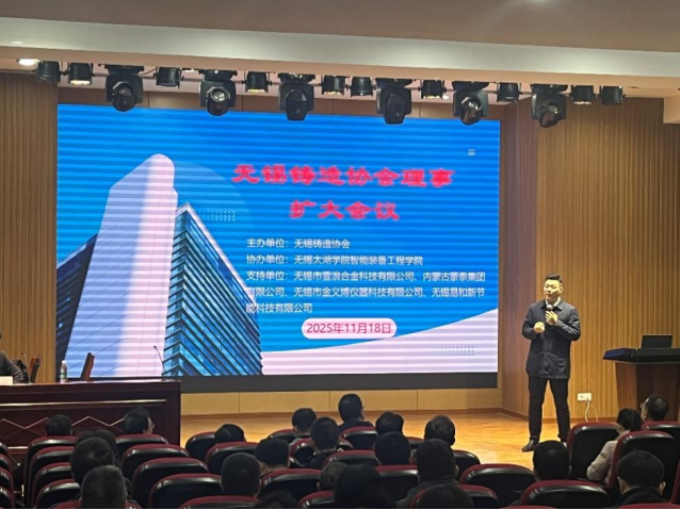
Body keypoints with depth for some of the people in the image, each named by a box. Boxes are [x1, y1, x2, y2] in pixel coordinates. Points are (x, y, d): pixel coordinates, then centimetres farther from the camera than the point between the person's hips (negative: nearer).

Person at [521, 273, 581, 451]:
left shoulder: (570, 310, -2)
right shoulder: (534, 309, 5)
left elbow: (576, 334, -8)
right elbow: (525, 331, 4)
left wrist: (557, 323, -19)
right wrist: (534, 330, -18)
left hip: (559, 365, -2)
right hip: (537, 363, 2)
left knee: (561, 404, 5)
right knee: (535, 403, 8)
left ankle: (564, 440, 16)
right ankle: (534, 439, 18)